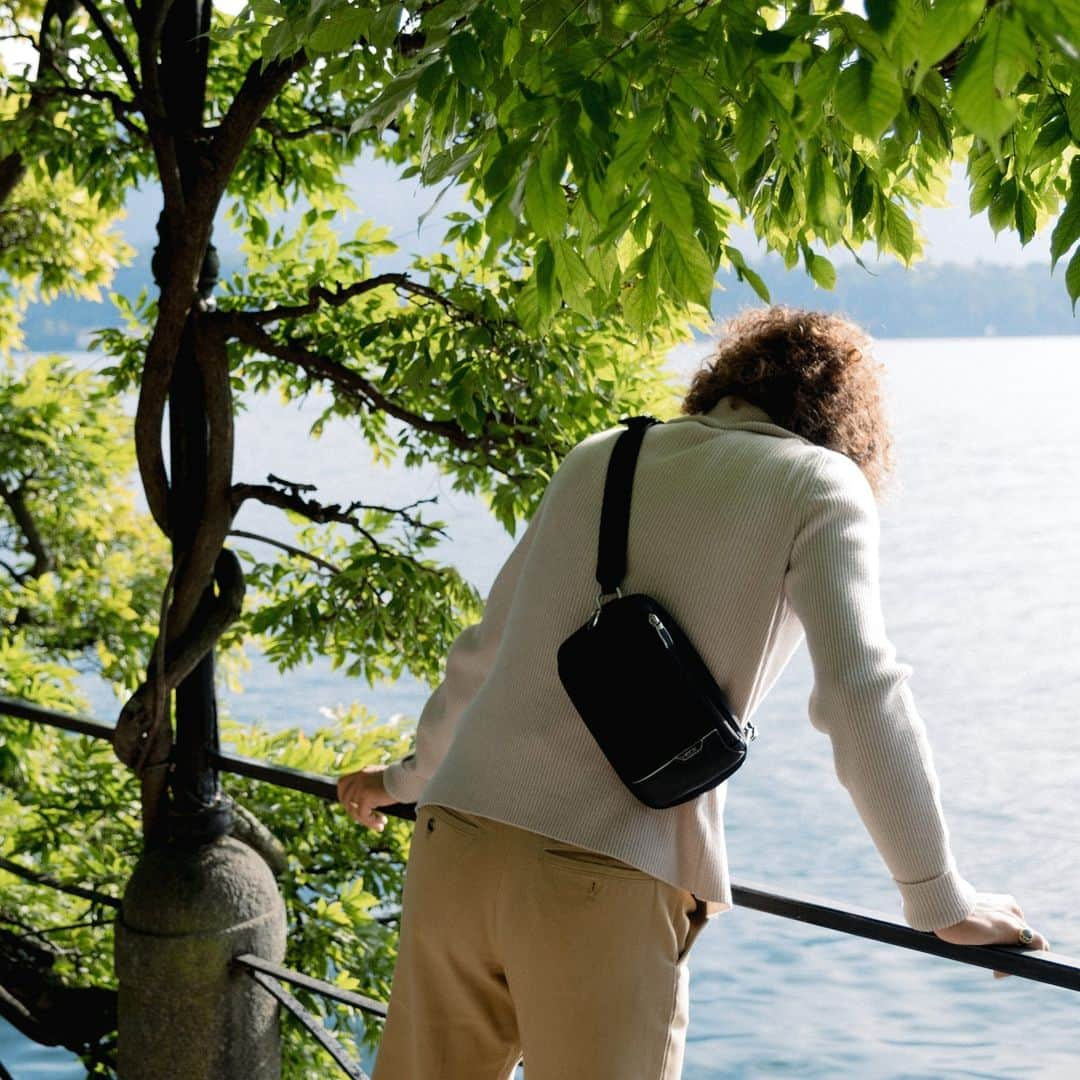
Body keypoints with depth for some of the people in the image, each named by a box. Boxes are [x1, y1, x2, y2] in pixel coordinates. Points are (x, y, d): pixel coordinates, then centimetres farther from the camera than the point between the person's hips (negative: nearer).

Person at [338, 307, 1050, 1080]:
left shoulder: (596, 459, 19)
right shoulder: (821, 484, 4)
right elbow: (860, 695, -6)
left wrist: (412, 776, 42)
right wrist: (940, 900, 1)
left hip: (454, 842, 5)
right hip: (608, 885, -5)